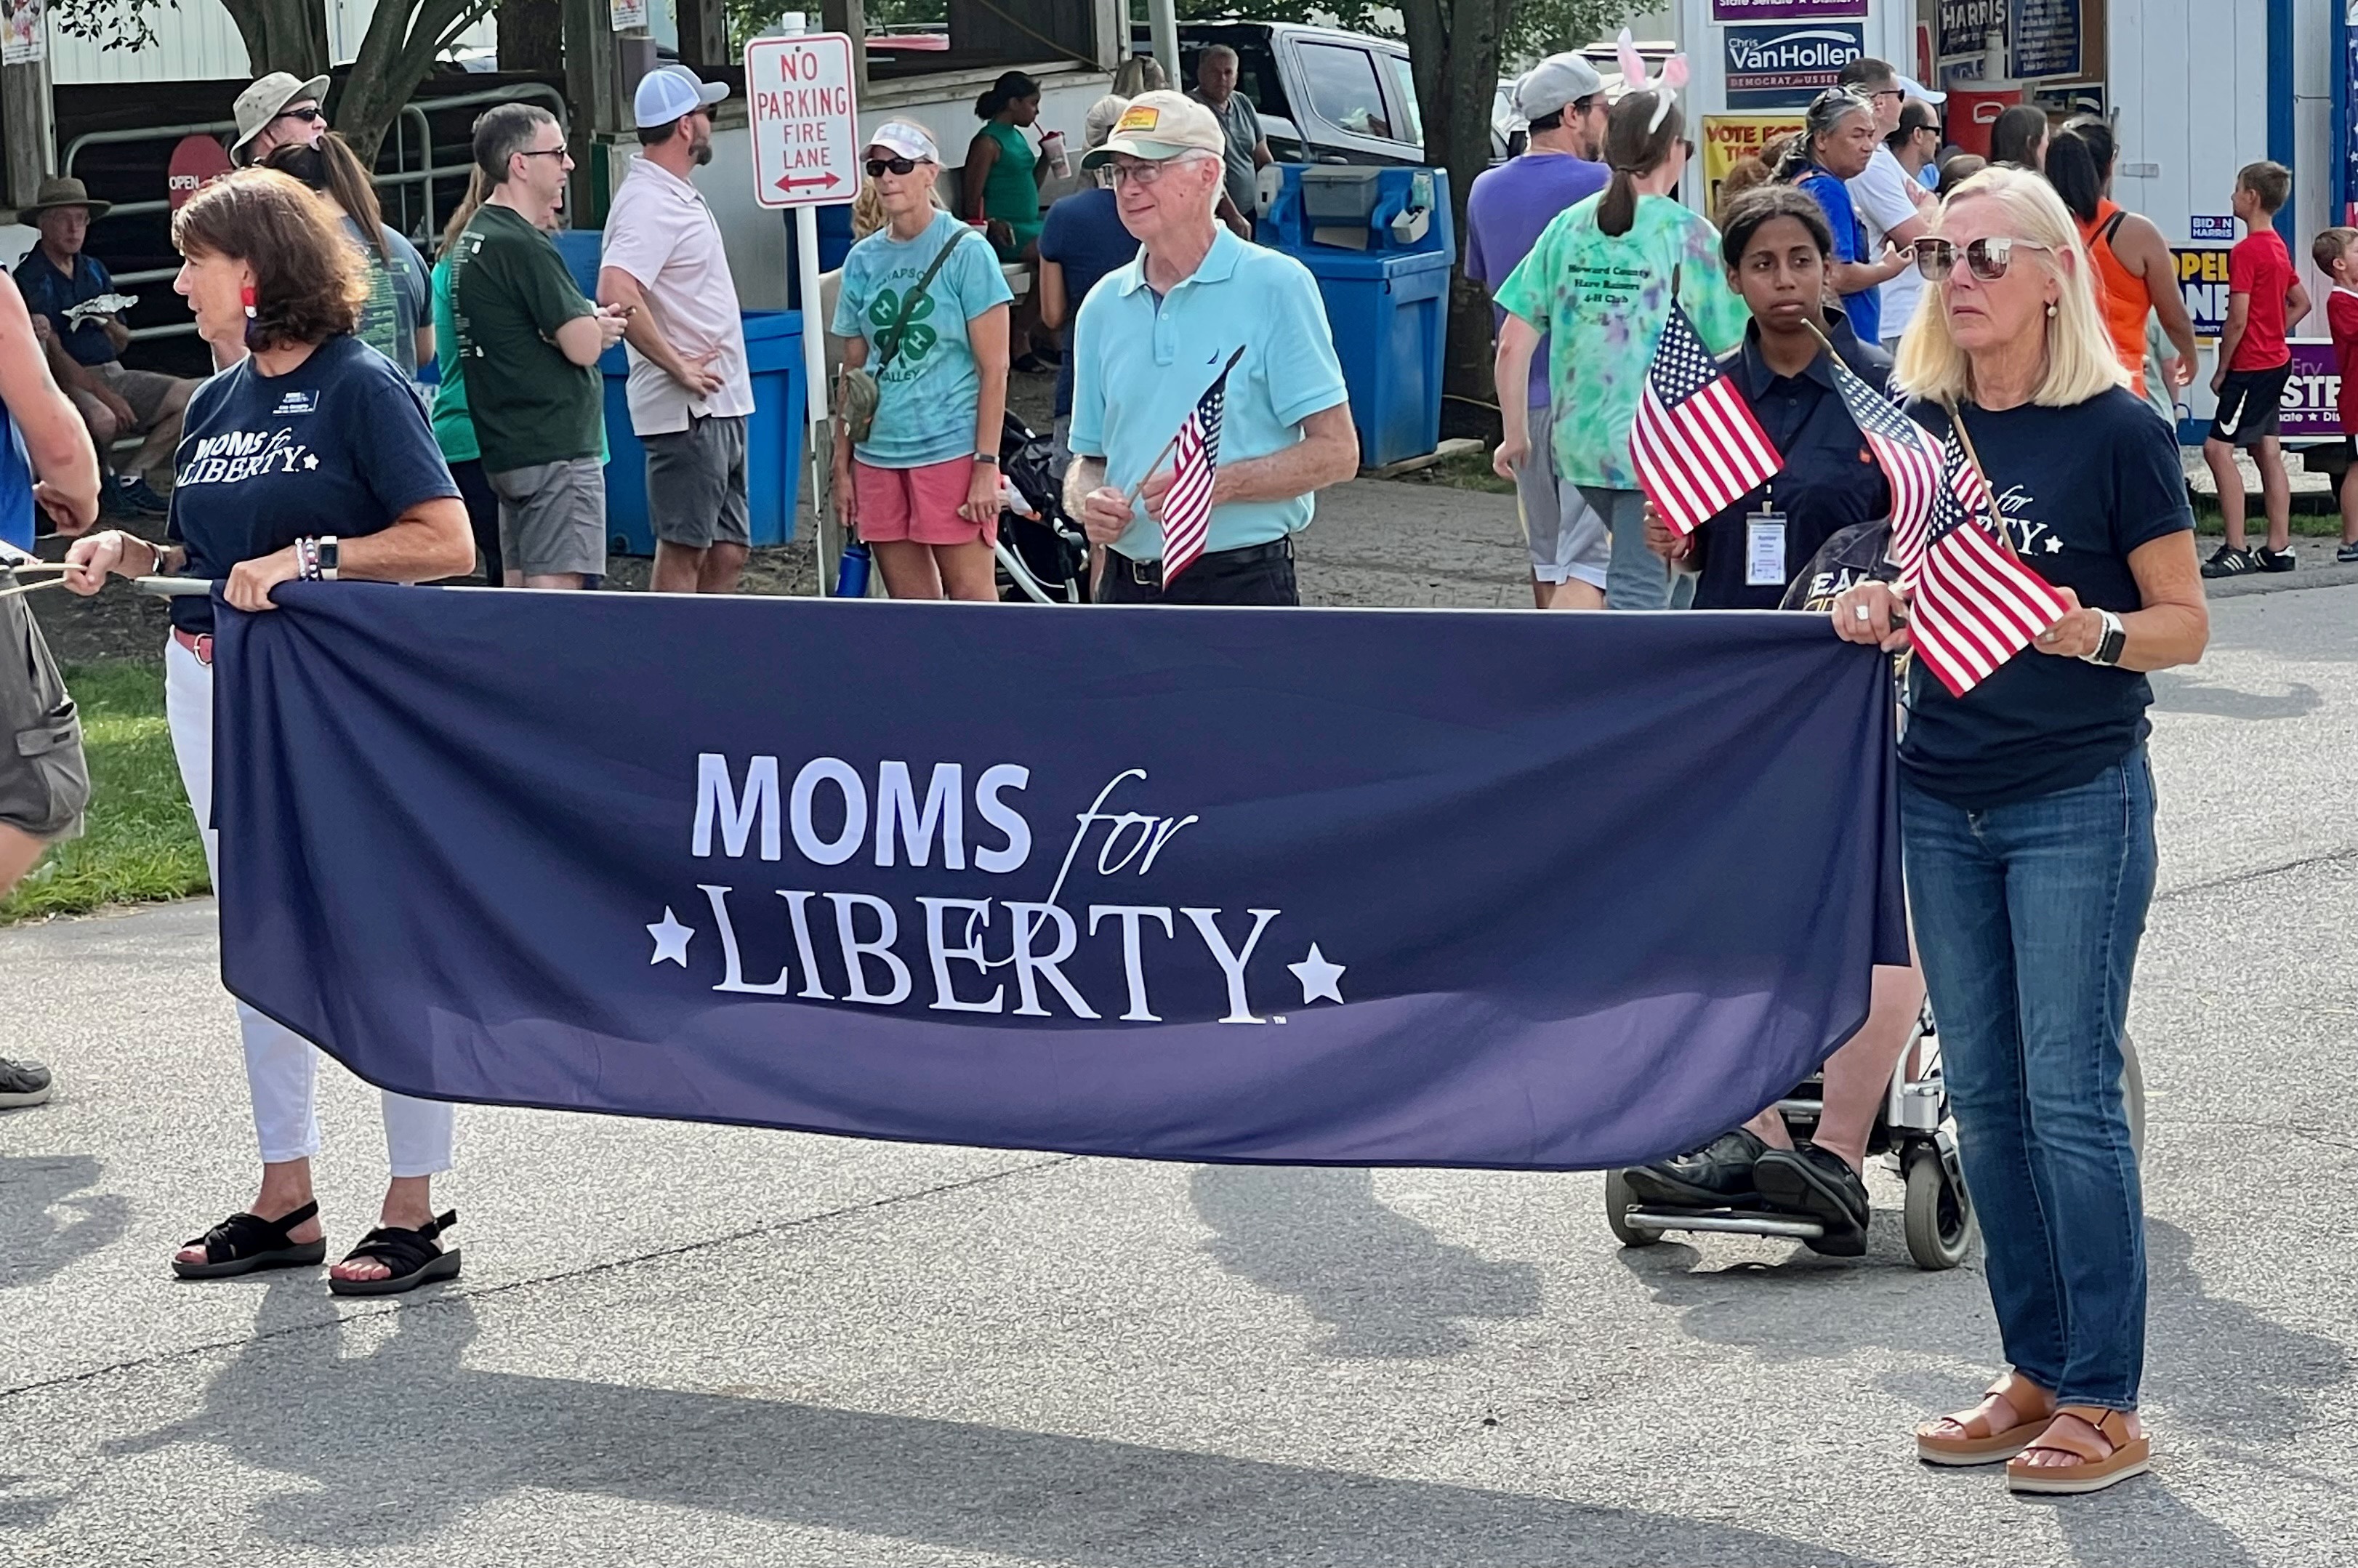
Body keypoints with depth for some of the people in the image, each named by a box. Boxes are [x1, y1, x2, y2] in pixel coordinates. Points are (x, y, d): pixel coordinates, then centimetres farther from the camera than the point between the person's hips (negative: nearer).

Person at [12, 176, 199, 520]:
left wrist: (112, 327, -7)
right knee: (102, 419, -38)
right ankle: (104, 481, -5)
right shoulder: (30, 278, -7)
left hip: (111, 374, 7)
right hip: (66, 382, -7)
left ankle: (130, 478, -1)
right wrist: (106, 396, -21)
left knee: (191, 397, -9)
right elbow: (52, 353, -14)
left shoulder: (95, 271, 15)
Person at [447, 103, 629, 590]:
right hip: (556, 450, -10)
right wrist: (594, 324, 4)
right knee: (555, 590, -10)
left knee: (519, 596, 11)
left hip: (507, 449, 10)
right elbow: (583, 347, -17)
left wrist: (589, 324, 3)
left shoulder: (469, 242, 14)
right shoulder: (524, 247, -16)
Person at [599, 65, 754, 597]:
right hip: (687, 411, -10)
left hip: (720, 408, 10)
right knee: (682, 553, -6)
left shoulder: (679, 194, 17)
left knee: (728, 553, 11)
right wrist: (677, 366, -22)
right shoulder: (649, 202, -16)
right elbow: (616, 294, -30)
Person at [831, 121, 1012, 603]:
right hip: (879, 455, 5)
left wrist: (987, 465, -12)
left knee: (971, 594, -5)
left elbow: (993, 368, -6)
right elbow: (854, 370, 15)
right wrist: (842, 464, 11)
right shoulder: (863, 260, 10)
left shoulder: (965, 251, -4)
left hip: (952, 450, -5)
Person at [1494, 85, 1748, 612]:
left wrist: (1515, 434, 13)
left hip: (1577, 444, 5)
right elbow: (1728, 354, -9)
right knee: (1638, 593, -1)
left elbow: (1513, 344, 2)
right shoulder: (1688, 235, -8)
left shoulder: (1567, 228, 3)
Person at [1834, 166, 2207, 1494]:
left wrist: (2089, 632, -24)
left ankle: (2107, 1406, 3)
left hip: (2078, 800, -6)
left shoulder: (2116, 432, -9)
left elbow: (2186, 624, -6)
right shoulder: (1917, 424, 6)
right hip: (1942, 798, 6)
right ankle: (2038, 1373, 19)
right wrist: (1878, 610, -3)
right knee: (1985, 1093, 8)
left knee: (2069, 1095, -5)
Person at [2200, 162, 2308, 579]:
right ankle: (2279, 548, 13)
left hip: (2251, 367, -10)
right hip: (2276, 361, 10)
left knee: (2218, 448, -10)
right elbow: (2301, 303, 22)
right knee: (2267, 452, 11)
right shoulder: (2278, 247, 11)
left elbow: (2237, 319, -19)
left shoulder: (2246, 251, -17)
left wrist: (2222, 370, -10)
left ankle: (2236, 550, -13)